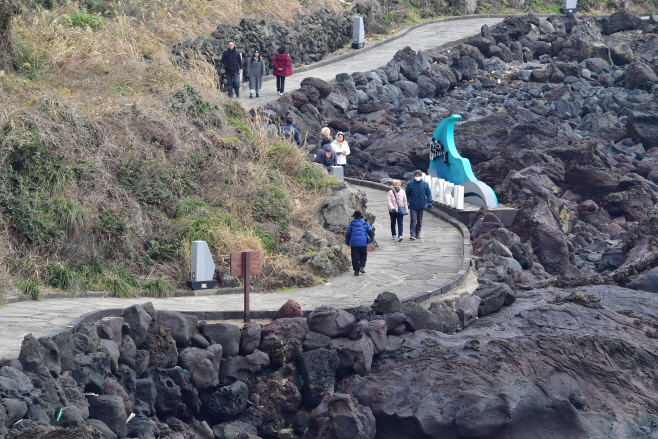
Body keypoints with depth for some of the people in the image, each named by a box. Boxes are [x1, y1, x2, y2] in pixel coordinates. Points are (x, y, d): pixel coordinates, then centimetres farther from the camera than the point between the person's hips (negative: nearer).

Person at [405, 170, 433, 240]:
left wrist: (429, 202, -5)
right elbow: (407, 194, 7)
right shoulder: (410, 184, 2)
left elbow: (429, 194, 8)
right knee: (413, 220, -12)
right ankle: (412, 235, -16)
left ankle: (418, 234, 19)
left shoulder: (425, 184, 6)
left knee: (419, 221, 9)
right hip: (412, 206, -2)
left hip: (421, 206, 2)